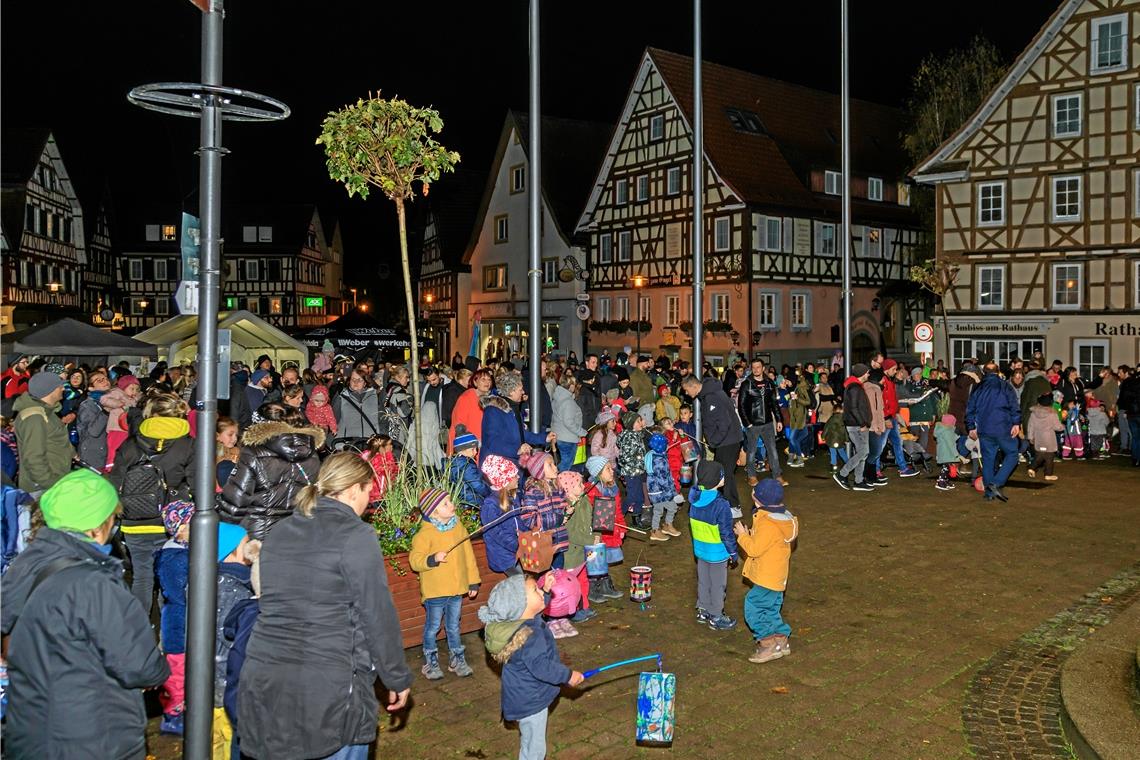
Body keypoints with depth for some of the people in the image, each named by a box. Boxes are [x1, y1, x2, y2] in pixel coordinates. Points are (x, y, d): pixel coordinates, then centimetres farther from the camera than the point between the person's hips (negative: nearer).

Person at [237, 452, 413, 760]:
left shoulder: (278, 532, 11)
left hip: (263, 681, 7)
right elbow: (379, 616, -10)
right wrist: (398, 679, 0)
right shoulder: (356, 536, -10)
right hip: (329, 687, -7)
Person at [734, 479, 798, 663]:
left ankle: (768, 645, 1)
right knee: (771, 608, 21)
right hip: (776, 576, 10)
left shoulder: (768, 524, -26)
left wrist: (743, 535, -9)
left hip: (767, 578, -10)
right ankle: (781, 641, 30)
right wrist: (747, 534, 5)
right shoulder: (781, 517, 6)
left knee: (753, 607, -3)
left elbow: (754, 549, -24)